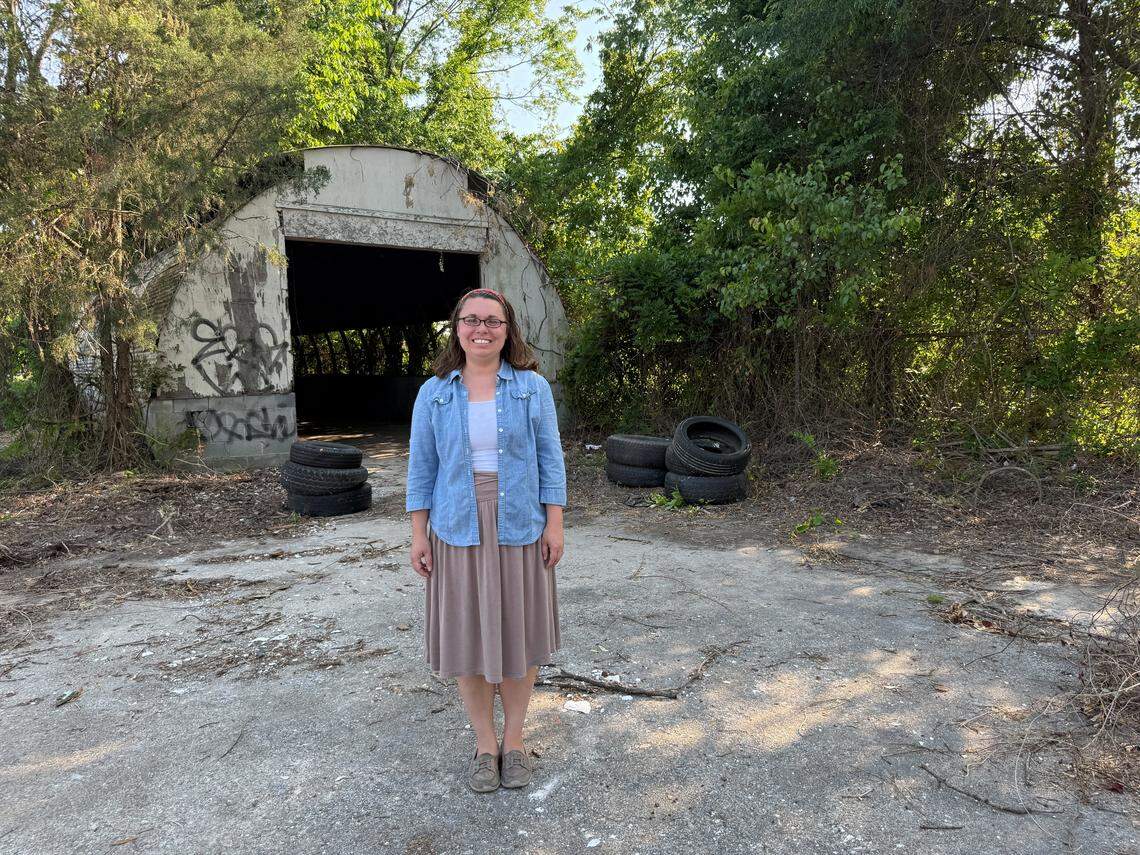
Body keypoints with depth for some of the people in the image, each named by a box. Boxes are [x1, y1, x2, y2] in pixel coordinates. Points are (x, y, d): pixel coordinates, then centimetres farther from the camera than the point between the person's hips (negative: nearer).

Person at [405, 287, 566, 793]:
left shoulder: (532, 387, 0)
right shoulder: (434, 393, 2)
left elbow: (549, 457, 0)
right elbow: (422, 467, 4)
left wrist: (555, 524, -5)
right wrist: (418, 535, 0)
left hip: (520, 529, 0)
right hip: (458, 532, 1)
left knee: (518, 632, 9)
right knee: (468, 635, 8)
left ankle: (514, 739, 29)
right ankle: (484, 743, 27)